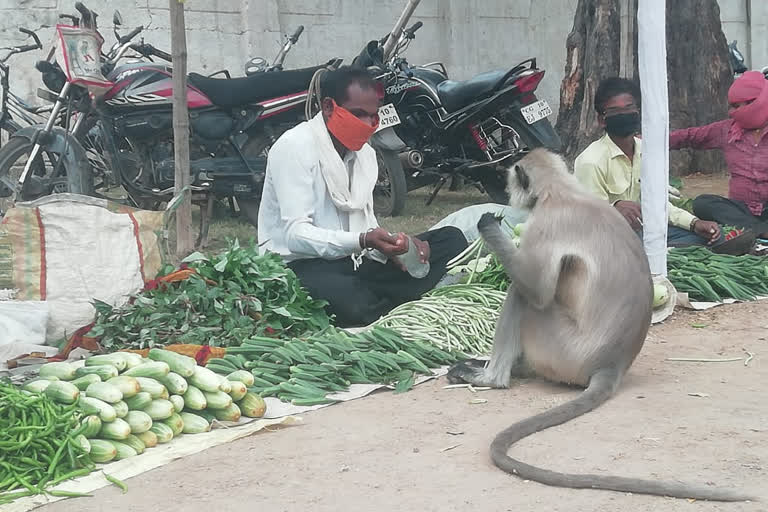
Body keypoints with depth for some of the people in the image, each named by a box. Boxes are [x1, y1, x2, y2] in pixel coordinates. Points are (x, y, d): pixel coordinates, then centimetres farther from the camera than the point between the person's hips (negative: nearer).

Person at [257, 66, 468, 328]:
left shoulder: (365, 153, 13)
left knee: (451, 239, -3)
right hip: (301, 264, -8)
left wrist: (394, 247, -8)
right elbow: (295, 233, -21)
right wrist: (363, 241, -34)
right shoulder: (295, 146, -13)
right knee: (352, 303, -42)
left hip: (352, 260, 8)